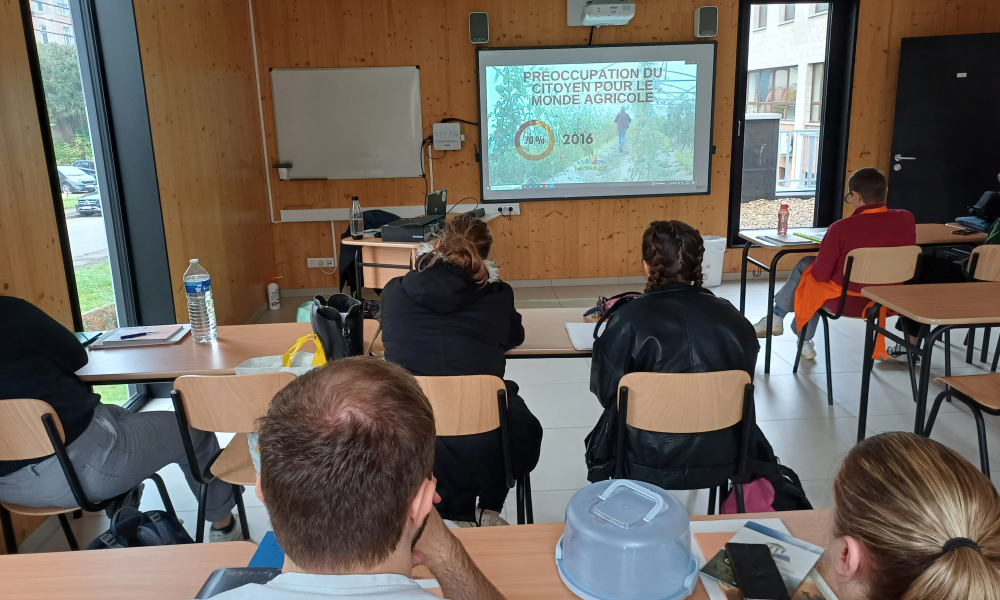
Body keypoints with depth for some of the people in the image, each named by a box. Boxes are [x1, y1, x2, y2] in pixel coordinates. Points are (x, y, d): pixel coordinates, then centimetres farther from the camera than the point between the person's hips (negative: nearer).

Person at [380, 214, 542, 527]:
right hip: (483, 448, -1)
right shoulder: (496, 296, 2)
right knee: (525, 429, 33)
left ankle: (460, 512, 38)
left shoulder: (394, 292, 4)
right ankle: (489, 508, 38)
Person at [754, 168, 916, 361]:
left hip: (846, 302, -5)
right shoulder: (906, 219, -9)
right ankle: (805, 341, 40)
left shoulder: (842, 227, -22)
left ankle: (777, 316, 34)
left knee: (805, 265, 21)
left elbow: (820, 274, -14)